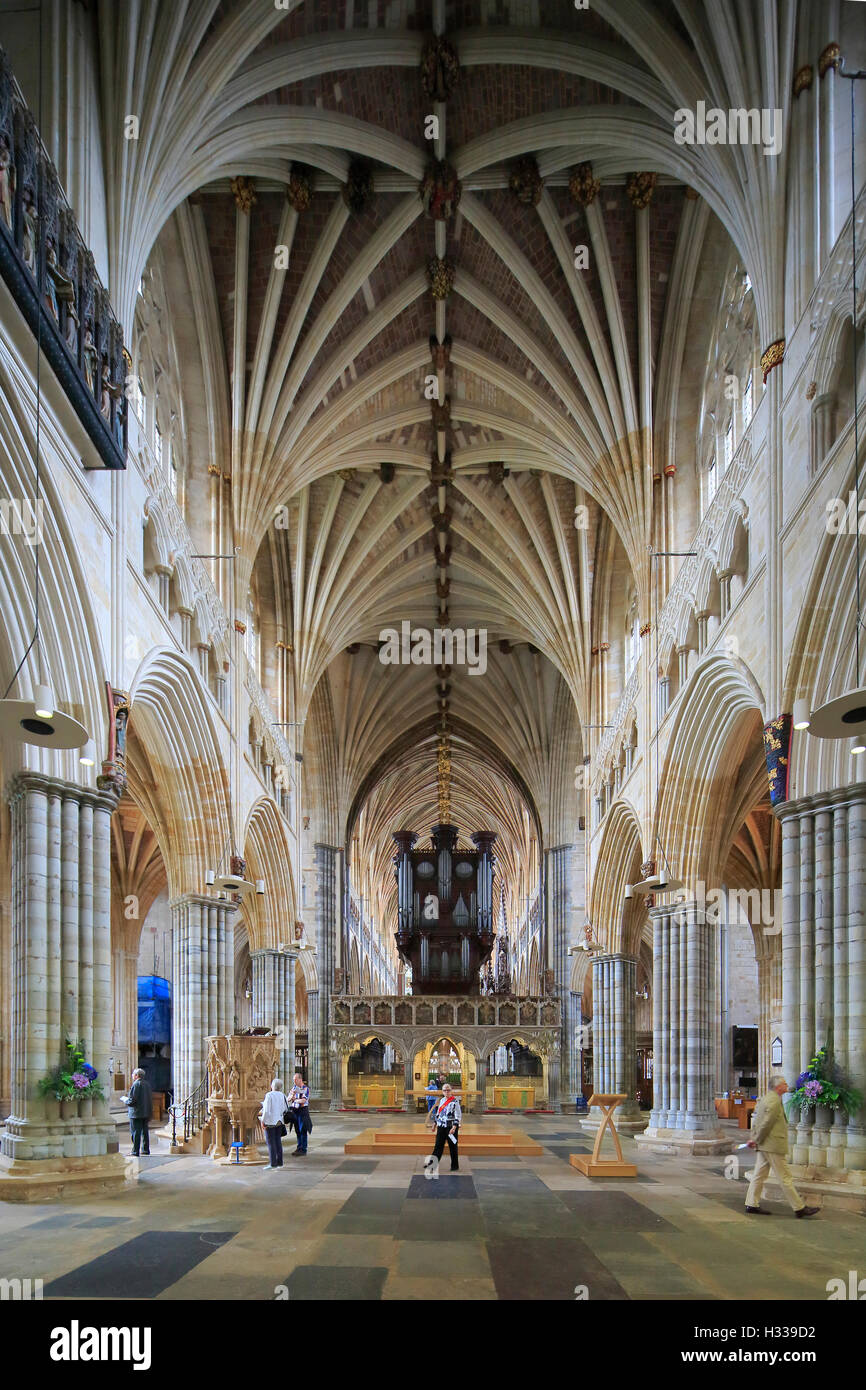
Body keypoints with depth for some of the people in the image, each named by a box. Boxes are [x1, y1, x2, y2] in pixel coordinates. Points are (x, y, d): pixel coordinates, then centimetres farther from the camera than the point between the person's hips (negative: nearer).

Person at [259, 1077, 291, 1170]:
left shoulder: (269, 1095, -15)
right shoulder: (282, 1095, 2)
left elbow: (266, 1110, -17)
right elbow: (286, 1108, 9)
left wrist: (263, 1121, -10)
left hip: (270, 1122, -6)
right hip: (279, 1121, 6)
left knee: (271, 1143, -2)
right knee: (278, 1142, 12)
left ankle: (273, 1163, -3)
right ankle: (279, 1162, 15)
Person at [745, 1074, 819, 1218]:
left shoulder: (764, 1099, 14)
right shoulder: (774, 1101, -18)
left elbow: (755, 1120, 17)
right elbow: (766, 1123, -20)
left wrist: (755, 1139, 11)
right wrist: (757, 1140, -10)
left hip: (764, 1146, 10)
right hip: (773, 1146, -10)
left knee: (759, 1175, 11)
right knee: (785, 1178, -4)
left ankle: (752, 1204, 14)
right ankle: (799, 1208, 1)